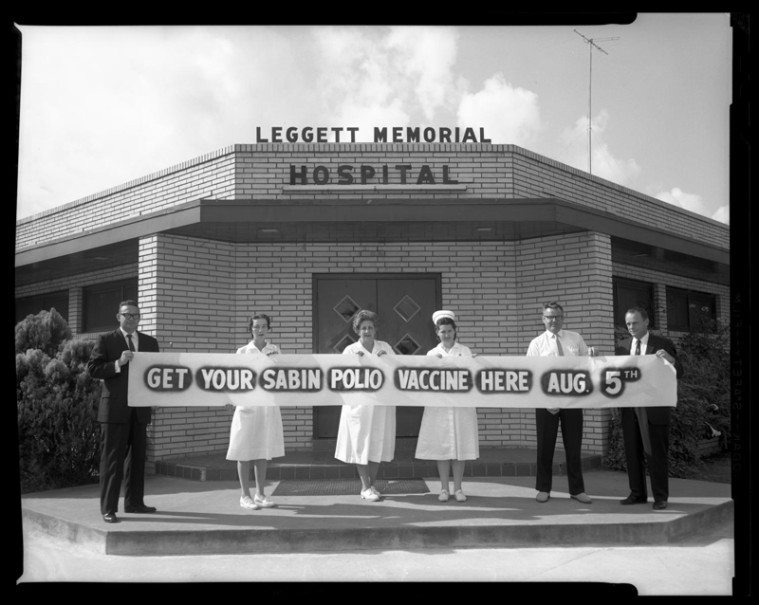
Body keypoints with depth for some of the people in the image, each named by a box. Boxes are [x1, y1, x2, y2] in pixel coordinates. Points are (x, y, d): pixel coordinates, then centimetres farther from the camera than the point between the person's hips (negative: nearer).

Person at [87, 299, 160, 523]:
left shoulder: (150, 342, 14)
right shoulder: (106, 340, 2)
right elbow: (92, 369, -6)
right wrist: (118, 364, -18)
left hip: (140, 410, 5)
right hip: (115, 408, -5)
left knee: (137, 457, 12)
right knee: (112, 459, -3)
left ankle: (134, 502, 24)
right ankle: (108, 508, 2)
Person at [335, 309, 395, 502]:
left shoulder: (385, 347, 10)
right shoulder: (350, 350, 4)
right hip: (359, 404, -2)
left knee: (378, 444, 5)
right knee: (361, 444, -1)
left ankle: (372, 484, 17)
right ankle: (365, 487, 7)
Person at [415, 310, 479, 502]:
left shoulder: (464, 351, 8)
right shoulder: (432, 354, 10)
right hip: (439, 405, 1)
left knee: (460, 447, 1)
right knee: (441, 446, 1)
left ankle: (458, 488, 10)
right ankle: (444, 488, 11)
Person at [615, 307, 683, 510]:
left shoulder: (663, 344, -1)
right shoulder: (622, 347, 10)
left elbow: (678, 373, -6)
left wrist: (671, 359, -26)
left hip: (654, 407, -4)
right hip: (630, 407, 5)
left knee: (655, 453, -1)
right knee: (632, 453, 10)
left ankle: (660, 497, 8)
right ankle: (637, 494, 21)